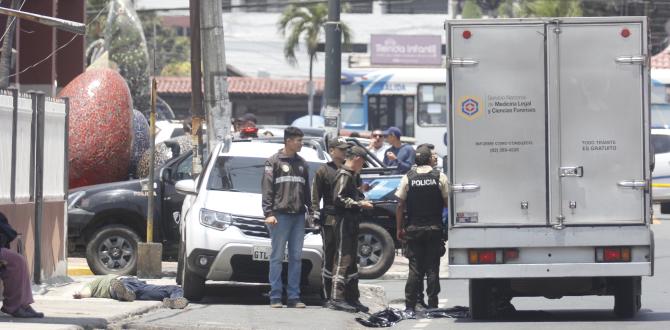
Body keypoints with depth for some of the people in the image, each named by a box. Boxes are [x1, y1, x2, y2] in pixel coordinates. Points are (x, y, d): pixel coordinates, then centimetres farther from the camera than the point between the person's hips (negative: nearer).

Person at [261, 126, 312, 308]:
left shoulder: (302, 164, 16)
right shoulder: (274, 161, 0)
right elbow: (267, 188, -4)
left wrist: (310, 210, 13)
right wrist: (268, 213, -12)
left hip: (298, 216, 5)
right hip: (280, 215, -5)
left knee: (296, 257, 4)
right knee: (277, 257, -3)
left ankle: (294, 296, 7)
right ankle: (275, 297, -2)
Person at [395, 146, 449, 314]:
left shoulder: (407, 178, -1)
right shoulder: (440, 177, -4)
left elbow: (400, 206, -1)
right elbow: (448, 203, -6)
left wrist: (399, 229, 5)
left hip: (413, 229, 1)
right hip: (434, 228, -1)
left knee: (414, 269, 5)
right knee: (432, 268, 4)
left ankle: (410, 306, 2)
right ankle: (432, 305, 4)